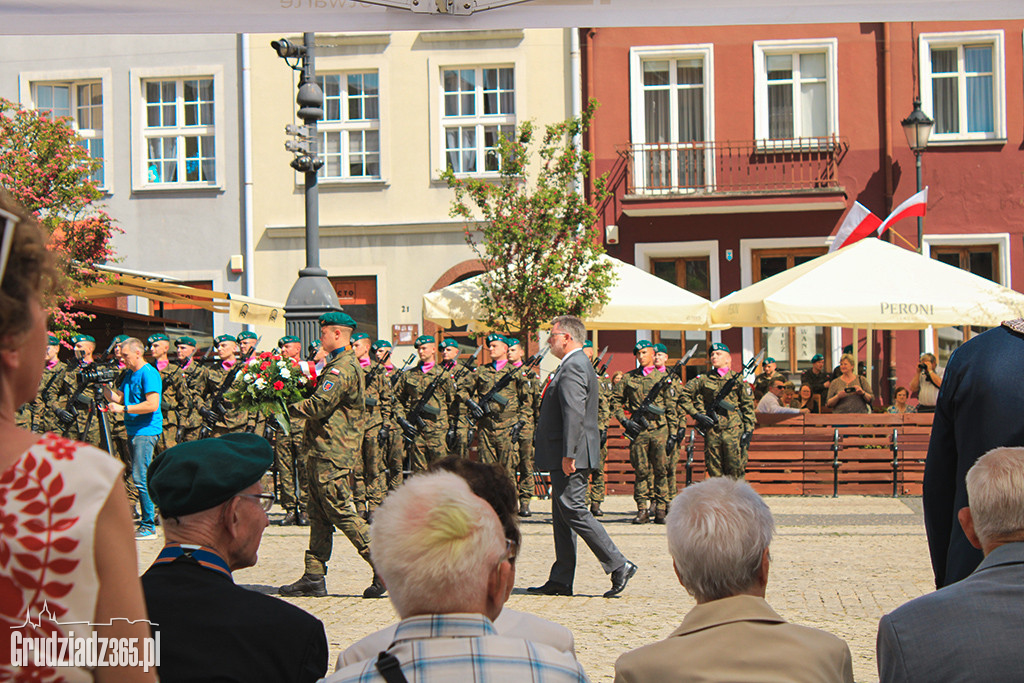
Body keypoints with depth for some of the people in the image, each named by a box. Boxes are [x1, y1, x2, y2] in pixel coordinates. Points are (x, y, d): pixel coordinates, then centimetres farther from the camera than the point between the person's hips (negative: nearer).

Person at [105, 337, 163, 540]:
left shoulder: (149, 374, -12)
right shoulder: (130, 374, 17)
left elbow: (152, 405, -21)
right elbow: (117, 397, 20)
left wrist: (123, 409, -18)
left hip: (146, 431, -10)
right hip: (134, 431, 10)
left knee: (141, 478, -11)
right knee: (138, 477, 11)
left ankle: (148, 527, -8)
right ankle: (145, 518, 17)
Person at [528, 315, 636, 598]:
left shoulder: (573, 368, -15)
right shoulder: (578, 364, 19)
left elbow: (574, 414, -24)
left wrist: (568, 455, -26)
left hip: (569, 457, -11)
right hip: (564, 457, 11)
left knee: (573, 511, -9)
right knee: (562, 515, 11)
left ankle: (619, 566, -6)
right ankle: (560, 581, 14)